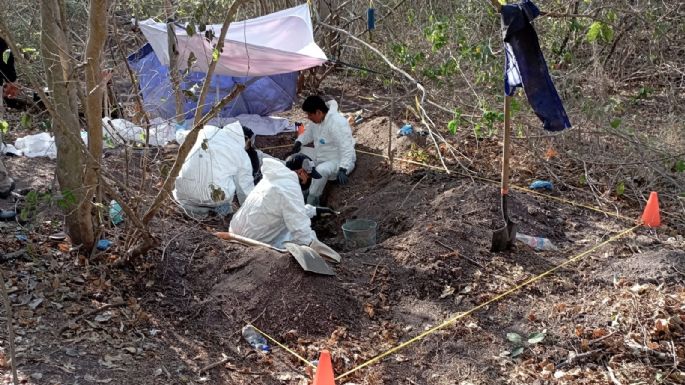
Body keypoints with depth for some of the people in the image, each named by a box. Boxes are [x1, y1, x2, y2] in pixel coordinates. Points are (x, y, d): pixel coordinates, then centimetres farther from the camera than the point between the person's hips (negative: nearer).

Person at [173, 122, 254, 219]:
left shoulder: (206, 130, 12)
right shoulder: (242, 155, 5)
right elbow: (246, 186, 15)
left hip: (185, 195, 2)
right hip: (217, 197, -1)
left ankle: (196, 207, 14)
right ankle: (222, 206, 18)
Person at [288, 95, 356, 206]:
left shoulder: (337, 123, -29)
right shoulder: (317, 119, -2)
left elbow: (347, 149, -34)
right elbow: (308, 133, 16)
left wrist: (342, 170, -45)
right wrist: (299, 142, -6)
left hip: (338, 161, -10)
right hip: (321, 157, 10)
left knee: (321, 170, -38)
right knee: (297, 153, 3)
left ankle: (311, 204, -25)